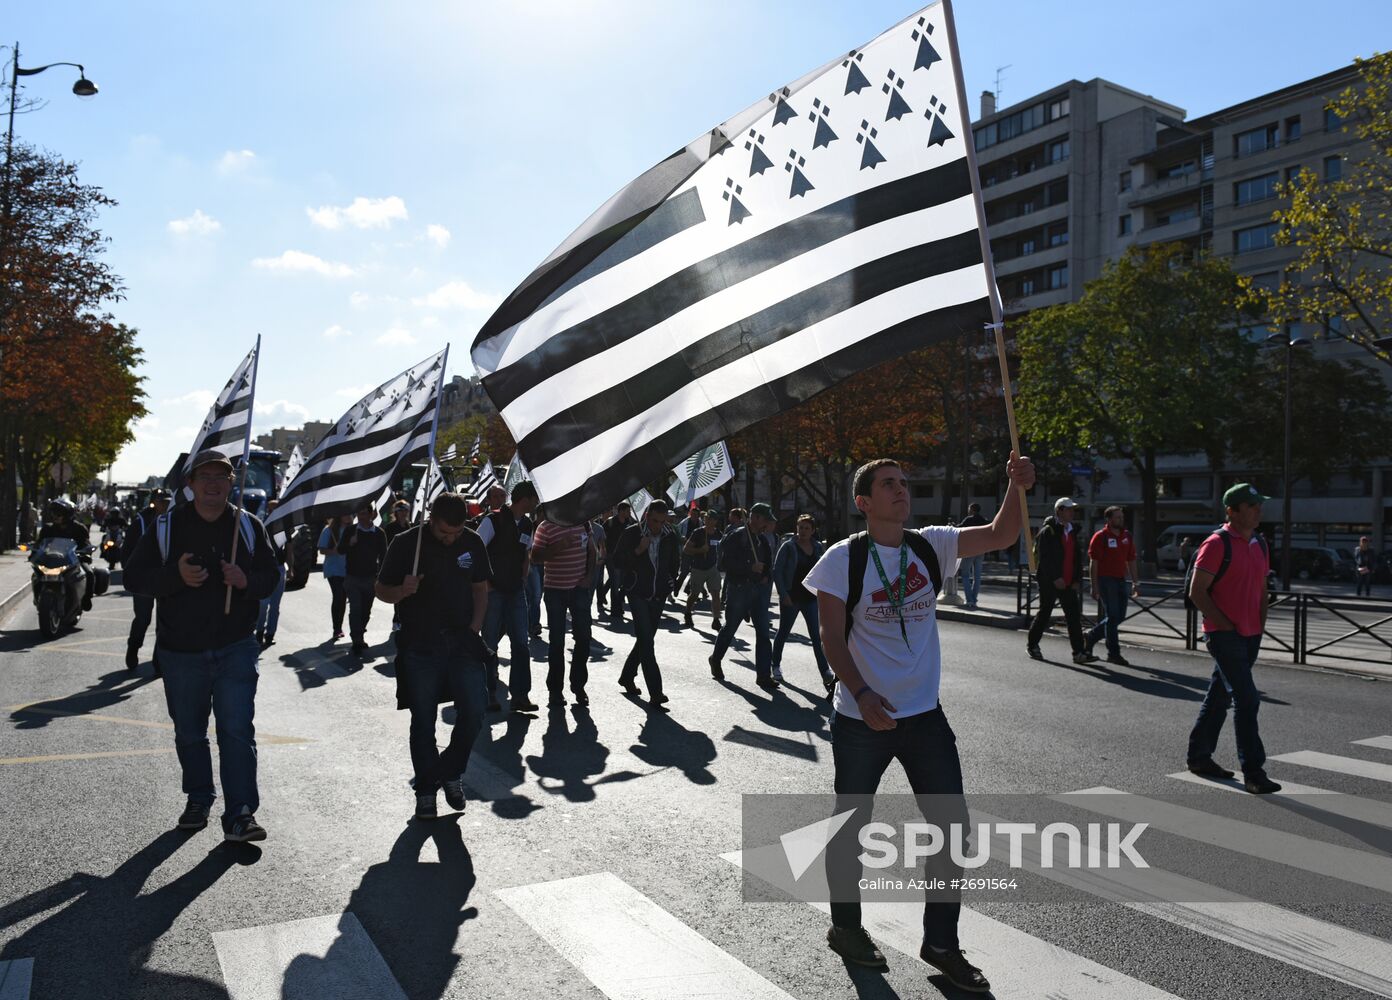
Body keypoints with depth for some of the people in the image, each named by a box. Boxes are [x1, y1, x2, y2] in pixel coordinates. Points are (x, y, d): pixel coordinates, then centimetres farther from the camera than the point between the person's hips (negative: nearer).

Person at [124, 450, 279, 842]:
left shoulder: (247, 526, 3)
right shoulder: (167, 526, 0)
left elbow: (271, 575, 7)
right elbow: (134, 575, -1)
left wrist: (247, 580, -16)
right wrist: (176, 576, -19)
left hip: (235, 648, -1)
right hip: (181, 651, 1)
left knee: (237, 730, -8)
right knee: (189, 733, 15)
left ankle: (240, 813, -5)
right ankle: (199, 800, 33)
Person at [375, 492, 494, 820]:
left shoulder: (473, 542, 3)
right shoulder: (406, 543, -5)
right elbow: (382, 590, 2)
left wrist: (474, 628, 0)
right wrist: (402, 591, -20)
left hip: (462, 642, 2)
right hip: (420, 646, -2)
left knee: (473, 715, -5)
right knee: (423, 721, 5)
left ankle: (451, 772, 20)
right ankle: (426, 788, 22)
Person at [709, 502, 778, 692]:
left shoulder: (764, 539, 10)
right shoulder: (737, 536, -9)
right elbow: (725, 563, -16)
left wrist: (766, 576, 1)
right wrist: (751, 568, -20)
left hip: (759, 589, 5)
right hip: (740, 588, -5)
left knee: (764, 632, -2)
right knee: (730, 628, 10)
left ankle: (764, 674, 0)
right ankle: (716, 660, 33)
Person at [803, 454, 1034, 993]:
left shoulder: (931, 546, 2)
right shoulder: (843, 559, -11)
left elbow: (999, 534, -4)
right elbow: (831, 636, -13)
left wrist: (1017, 487, -21)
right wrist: (862, 695, -24)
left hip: (925, 714, 4)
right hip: (860, 719, -4)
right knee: (850, 826, 12)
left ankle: (940, 943, 22)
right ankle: (845, 927, 35)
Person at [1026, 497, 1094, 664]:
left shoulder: (1074, 532, 12)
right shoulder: (1048, 532, -9)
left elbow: (1078, 558, 13)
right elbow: (1044, 558, -14)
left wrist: (1077, 580, 5)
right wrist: (1055, 578, -19)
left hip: (1068, 583, 6)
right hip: (1049, 582, -6)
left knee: (1074, 617, -1)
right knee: (1044, 614, 5)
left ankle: (1079, 652, -1)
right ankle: (1032, 644, 23)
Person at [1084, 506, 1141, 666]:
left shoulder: (1127, 537, 13)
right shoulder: (1100, 537, -6)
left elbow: (1131, 561, 17)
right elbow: (1093, 563, -8)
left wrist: (1136, 583, 12)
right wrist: (1094, 586, -13)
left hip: (1120, 580, 7)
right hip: (1105, 580, -7)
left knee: (1120, 616, 10)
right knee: (1112, 616, -6)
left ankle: (1091, 636, 27)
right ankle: (1113, 653, 1)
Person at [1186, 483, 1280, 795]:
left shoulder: (1260, 544, 13)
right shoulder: (1217, 544, -12)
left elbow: (1261, 590, 20)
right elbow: (1197, 592, -14)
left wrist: (1260, 626, 10)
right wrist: (1225, 625, -15)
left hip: (1250, 636, 8)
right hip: (1224, 635, -8)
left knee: (1220, 697, 15)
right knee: (1247, 699, -11)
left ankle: (1199, 757, 25)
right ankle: (1253, 772, -5)